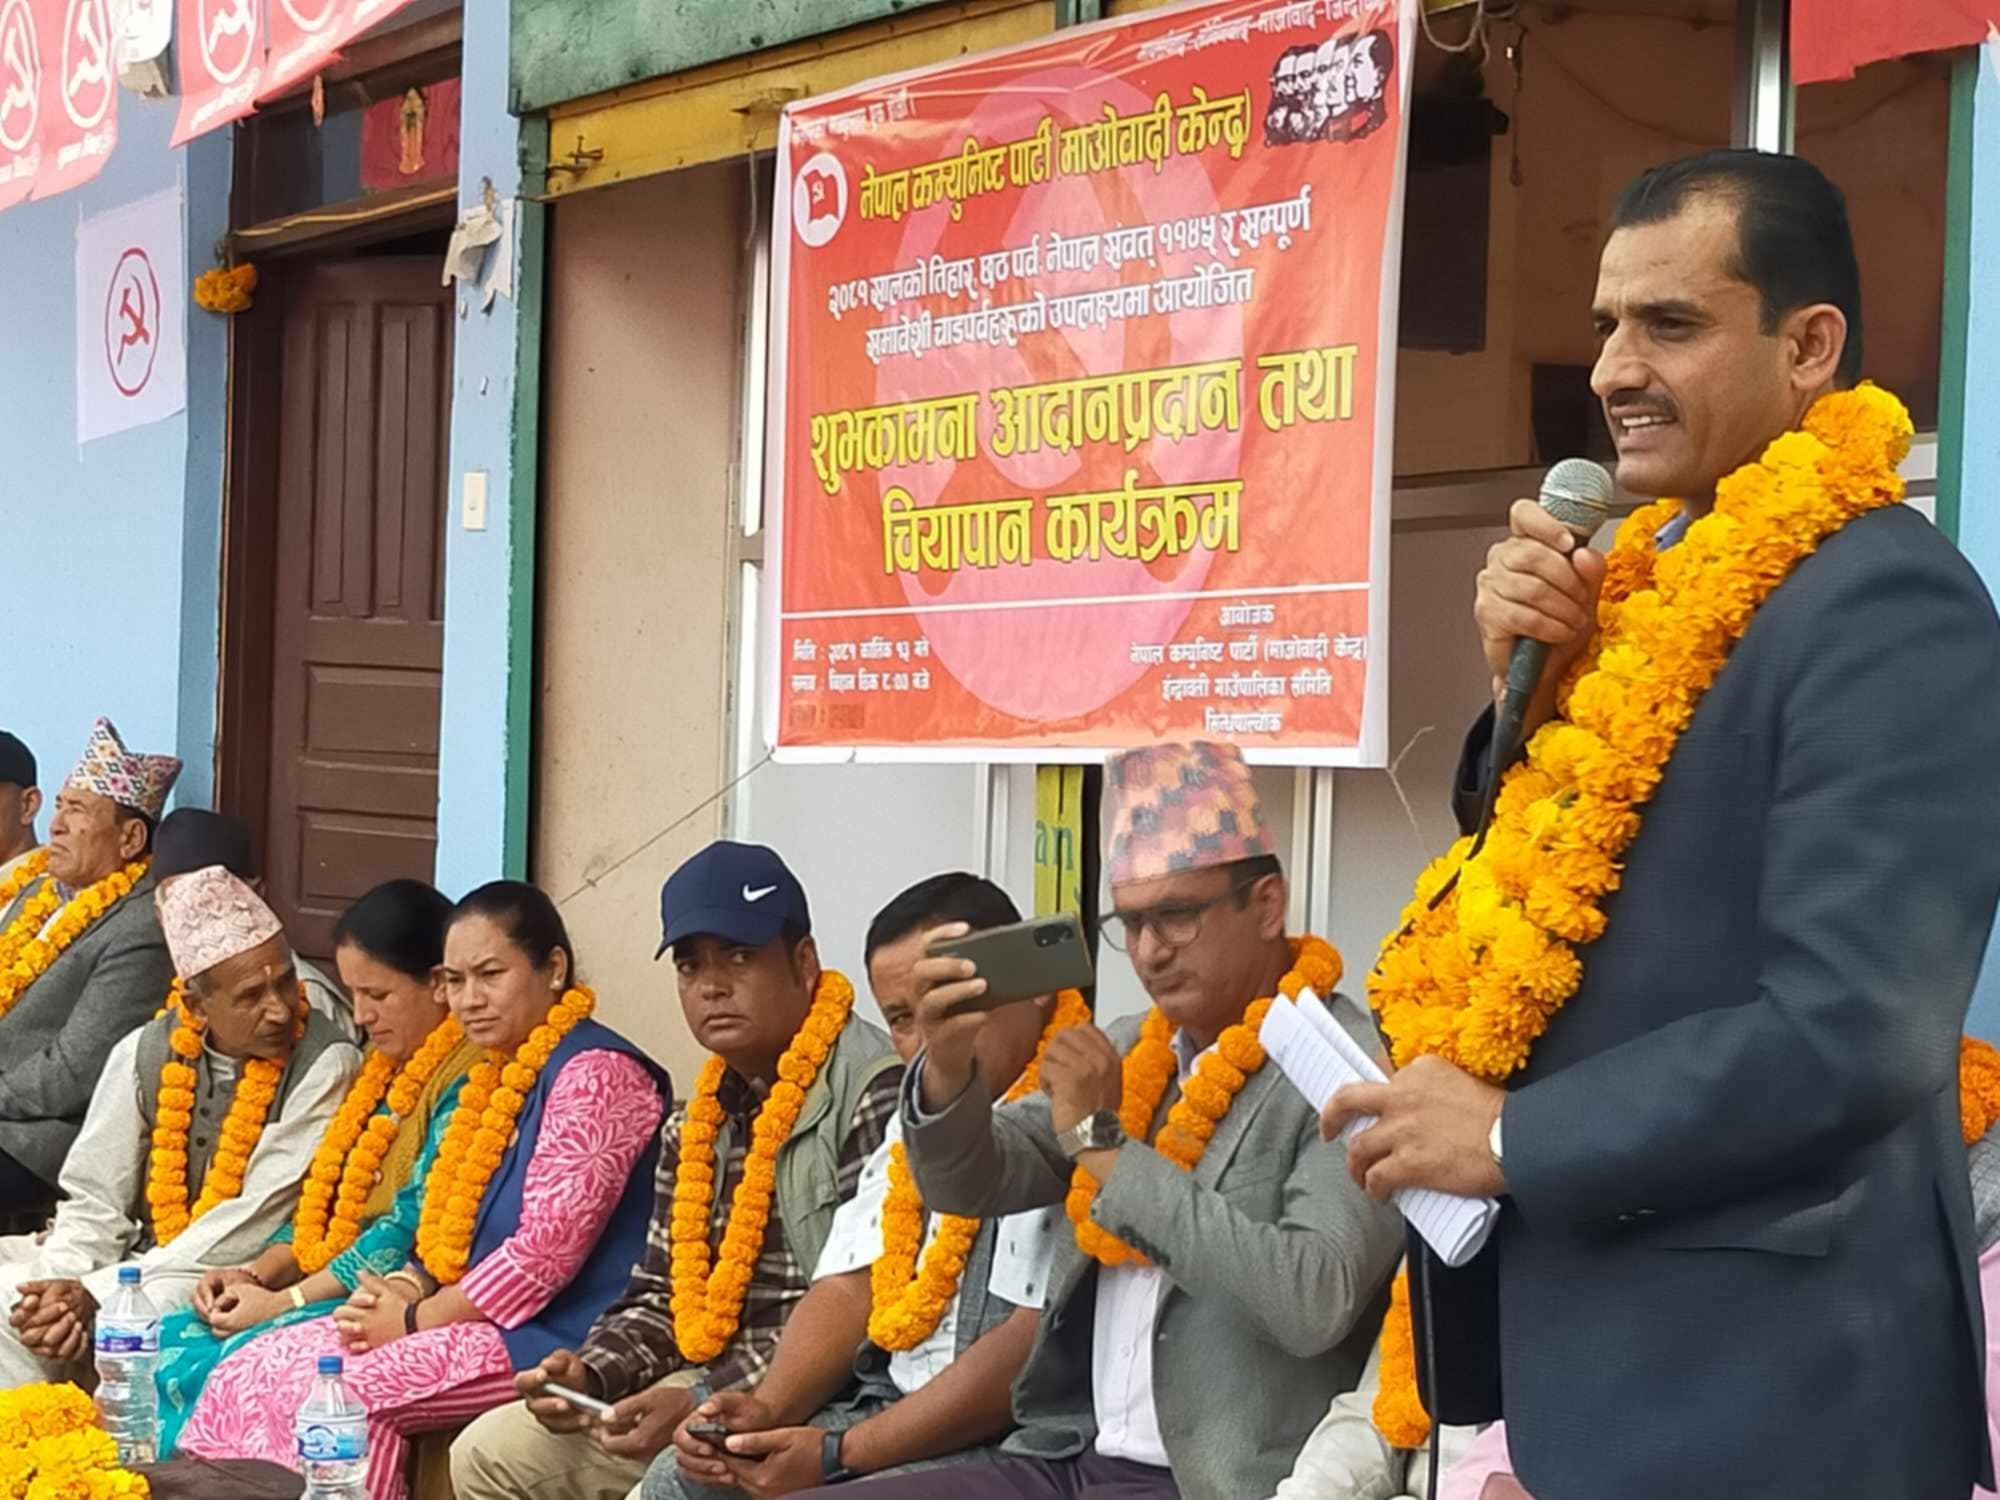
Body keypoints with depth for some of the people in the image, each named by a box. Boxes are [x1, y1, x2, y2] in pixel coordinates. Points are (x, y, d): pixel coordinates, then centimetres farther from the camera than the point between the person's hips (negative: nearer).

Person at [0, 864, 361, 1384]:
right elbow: (94, 1199, 6)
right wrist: (60, 1284, -17)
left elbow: (251, 1225, -15)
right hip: (136, 1259, 5)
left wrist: (94, 1293, -18)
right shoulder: (145, 1052, 5)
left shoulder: (324, 1065, -11)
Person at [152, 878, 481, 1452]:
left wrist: (285, 1300, -14)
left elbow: (412, 1228, -17)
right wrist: (253, 1274, 3)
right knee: (174, 1339, -8)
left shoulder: (465, 1080, -12)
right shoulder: (383, 1067, 18)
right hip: (330, 1285, 9)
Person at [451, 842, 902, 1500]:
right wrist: (589, 1375, -1)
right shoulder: (695, 1125, 16)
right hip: (711, 1389, 9)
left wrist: (707, 1403, -24)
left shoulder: (874, 1096, -14)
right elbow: (659, 1298, 20)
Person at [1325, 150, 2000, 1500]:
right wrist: (1528, 679, -2)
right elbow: (1543, 880, 15)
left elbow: (1855, 1026, -24)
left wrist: (1513, 1138, -16)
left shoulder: (1882, 600, -16)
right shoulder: (1664, 575, 11)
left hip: (1754, 1376, -8)